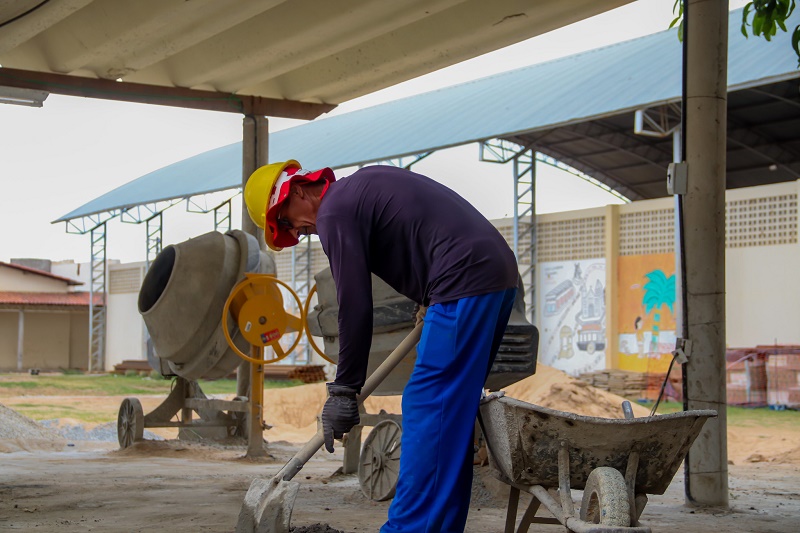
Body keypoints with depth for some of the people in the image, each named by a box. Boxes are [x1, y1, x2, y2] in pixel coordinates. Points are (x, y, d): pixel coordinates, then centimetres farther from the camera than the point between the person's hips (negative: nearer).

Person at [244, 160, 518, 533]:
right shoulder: (362, 186, 22)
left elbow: (355, 307, -9)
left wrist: (343, 391, -2)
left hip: (465, 284, -10)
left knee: (426, 413, -7)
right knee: (452, 416, 13)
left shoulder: (334, 211, -7)